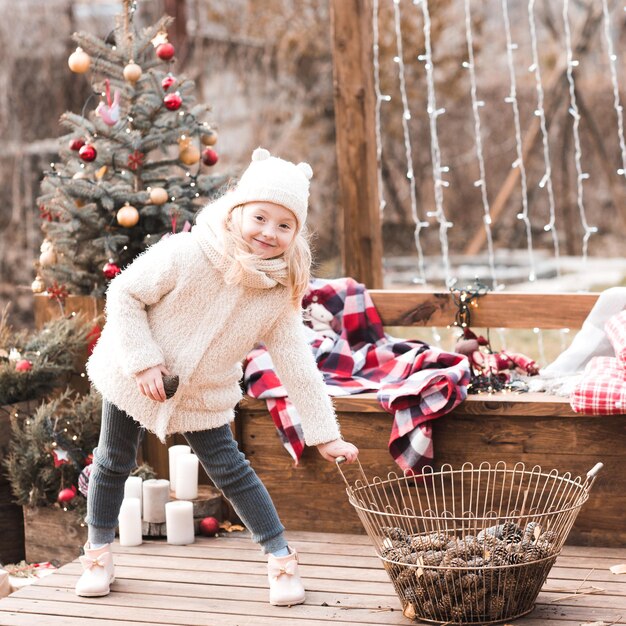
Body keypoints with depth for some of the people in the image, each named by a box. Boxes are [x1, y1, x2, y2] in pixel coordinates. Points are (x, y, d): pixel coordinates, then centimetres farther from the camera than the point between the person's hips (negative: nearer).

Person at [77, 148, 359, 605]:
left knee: (229, 469, 1)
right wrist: (143, 361, -23)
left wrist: (325, 435, -12)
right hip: (133, 377, -1)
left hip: (206, 395, 2)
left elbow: (297, 364, -10)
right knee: (114, 462, 10)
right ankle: (99, 554, 30)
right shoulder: (185, 254, -27)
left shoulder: (281, 293, -15)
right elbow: (124, 294, -18)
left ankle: (282, 559, 13)